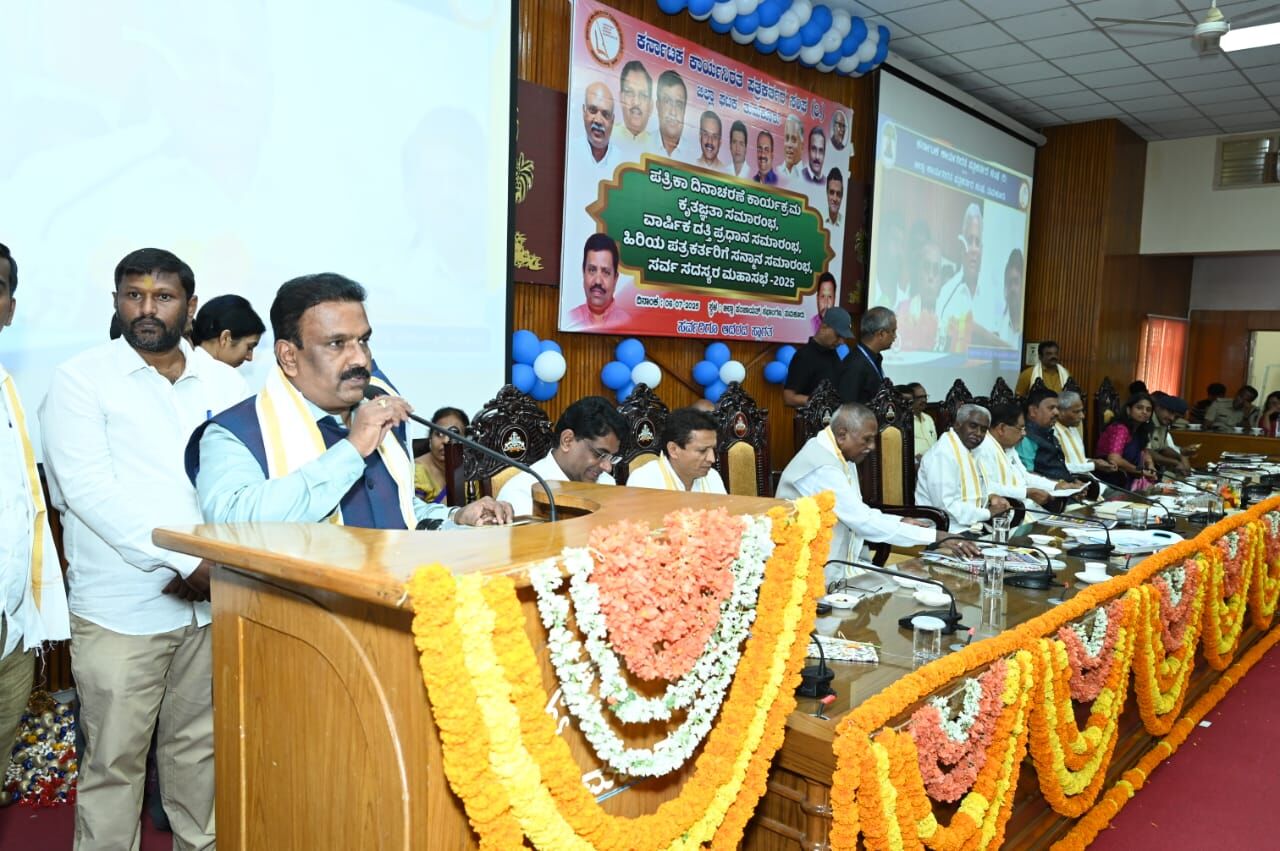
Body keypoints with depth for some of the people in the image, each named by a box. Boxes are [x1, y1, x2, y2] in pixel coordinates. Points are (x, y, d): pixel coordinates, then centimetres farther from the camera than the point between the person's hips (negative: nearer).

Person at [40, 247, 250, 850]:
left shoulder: (225, 382, 9)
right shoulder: (80, 380, -2)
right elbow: (89, 490, -12)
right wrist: (185, 562, -17)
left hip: (212, 600, 3)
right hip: (122, 609, -3)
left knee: (199, 750, 13)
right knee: (114, 761, 5)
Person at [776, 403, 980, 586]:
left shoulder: (840, 457, 8)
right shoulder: (822, 468, -24)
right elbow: (864, 522, -26)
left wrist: (900, 522, -2)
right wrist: (936, 536, -22)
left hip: (838, 568, 9)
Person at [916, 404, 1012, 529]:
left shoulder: (967, 449, 12)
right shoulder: (943, 453, -18)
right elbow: (945, 506, -24)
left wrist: (990, 497, 3)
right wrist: (988, 513, -17)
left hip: (970, 525, 10)